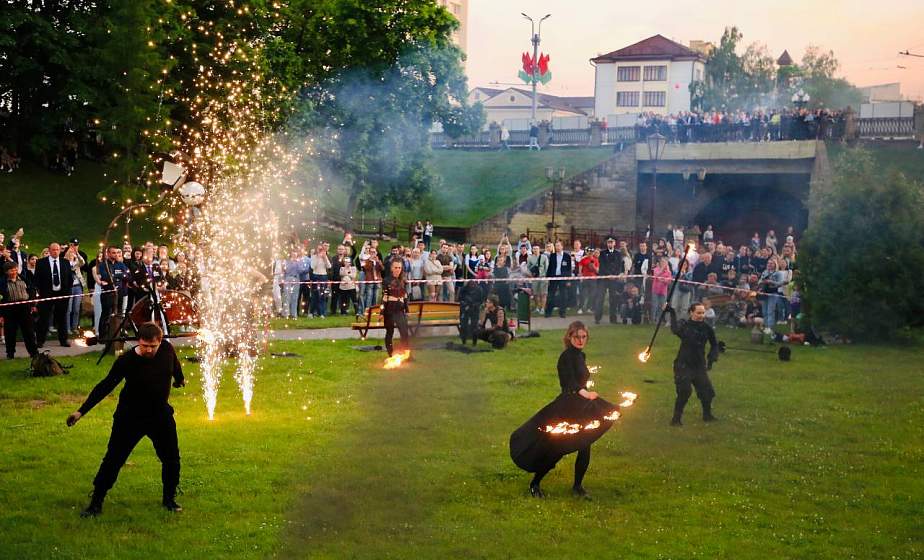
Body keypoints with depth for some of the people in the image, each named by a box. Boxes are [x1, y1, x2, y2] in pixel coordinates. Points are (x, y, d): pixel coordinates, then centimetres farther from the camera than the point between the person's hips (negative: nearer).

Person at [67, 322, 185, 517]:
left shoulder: (167, 350, -12)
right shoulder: (126, 361, -22)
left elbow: (175, 363, 12)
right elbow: (105, 386, -18)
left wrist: (179, 379, 33)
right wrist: (81, 411, -21)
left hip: (161, 415, 4)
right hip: (130, 418, -4)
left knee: (172, 458, 8)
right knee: (113, 460, -3)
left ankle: (169, 499, 28)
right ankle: (96, 503, 7)